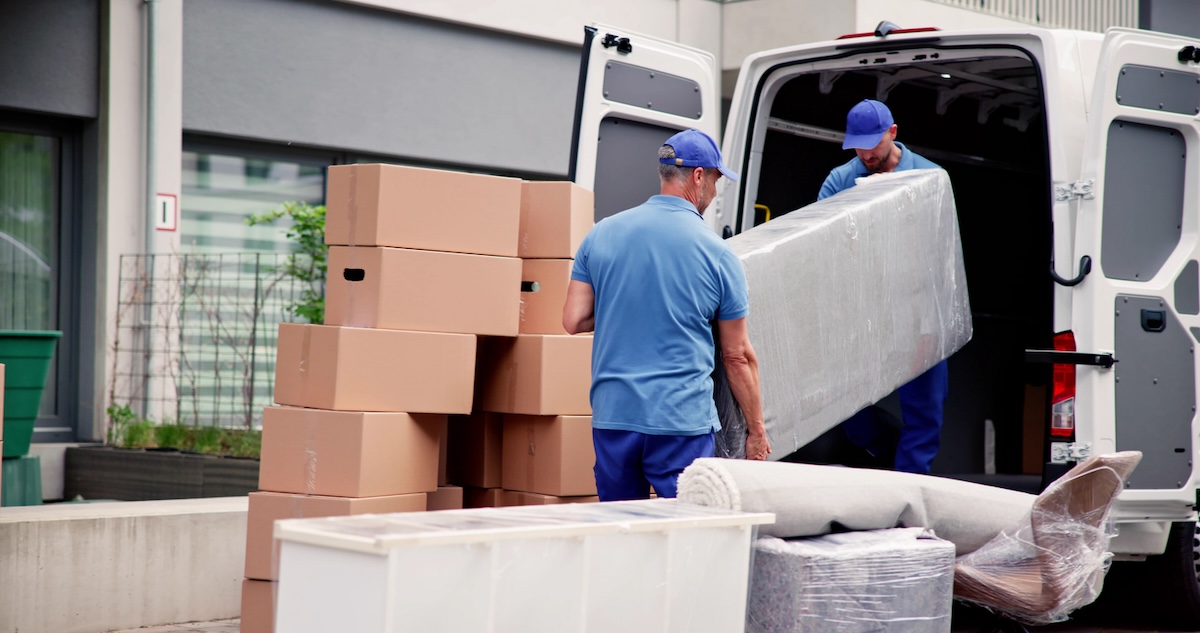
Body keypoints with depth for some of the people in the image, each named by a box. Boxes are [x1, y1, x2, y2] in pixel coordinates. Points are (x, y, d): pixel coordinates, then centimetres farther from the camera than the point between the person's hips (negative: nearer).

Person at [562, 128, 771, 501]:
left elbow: (574, 320, 4)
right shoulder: (717, 253, -4)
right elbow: (738, 356, 1)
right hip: (683, 419, -4)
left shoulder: (601, 235, 4)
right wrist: (756, 429, 11)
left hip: (612, 415, 4)